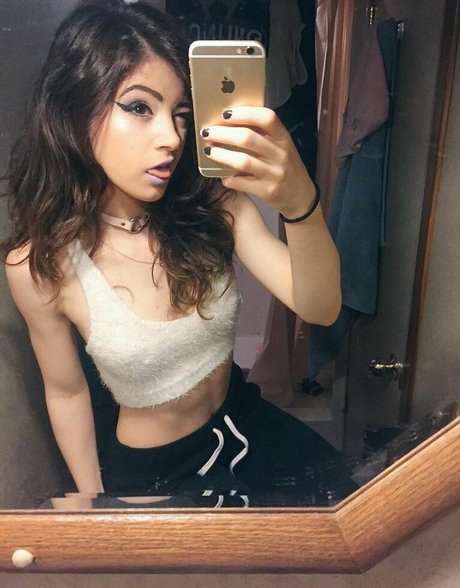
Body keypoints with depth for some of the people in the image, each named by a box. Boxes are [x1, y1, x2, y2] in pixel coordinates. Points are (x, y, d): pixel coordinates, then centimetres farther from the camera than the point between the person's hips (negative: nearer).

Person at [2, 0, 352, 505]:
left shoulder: (213, 204, -17)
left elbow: (319, 308, -27)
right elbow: (67, 392, -7)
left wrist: (300, 202, -47)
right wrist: (94, 502, 5)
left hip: (246, 424, 3)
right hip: (150, 470, -2)